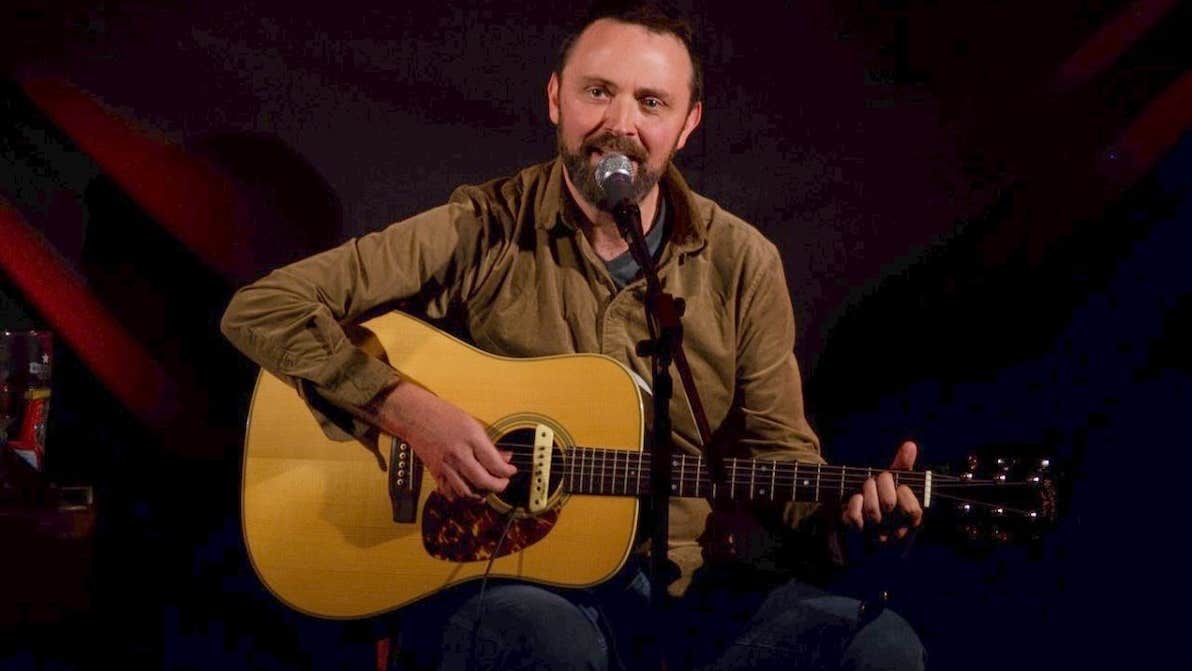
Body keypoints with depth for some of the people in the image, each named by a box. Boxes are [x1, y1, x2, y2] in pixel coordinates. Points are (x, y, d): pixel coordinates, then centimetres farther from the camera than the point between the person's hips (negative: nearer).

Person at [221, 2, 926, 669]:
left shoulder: (742, 263, 5)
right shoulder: (481, 233, -3)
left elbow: (777, 448, 12)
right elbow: (262, 309, -6)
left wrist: (848, 500, -10)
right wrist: (414, 414, -16)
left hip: (689, 586, 4)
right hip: (503, 577, -3)